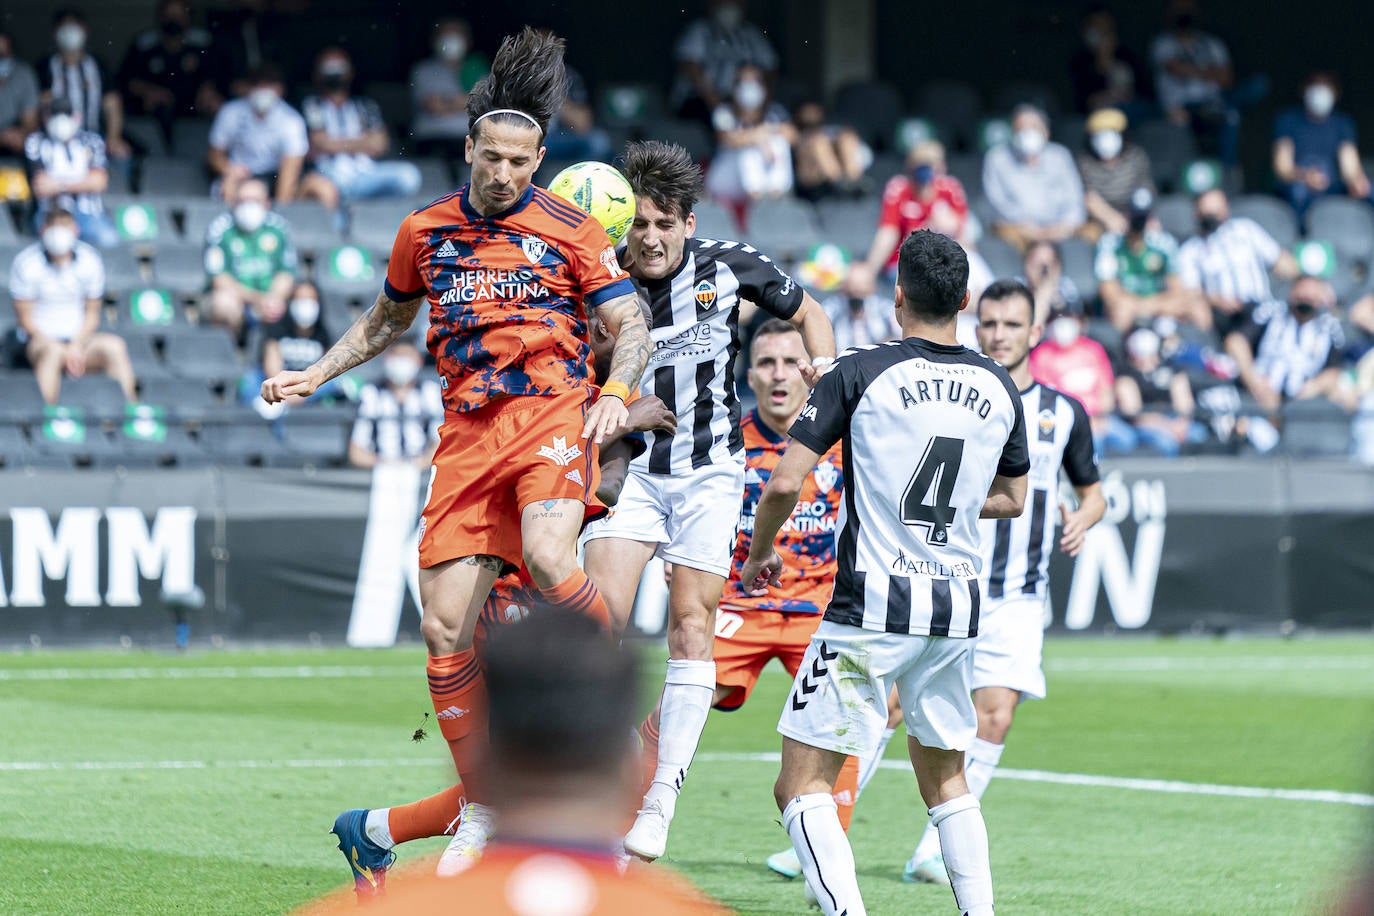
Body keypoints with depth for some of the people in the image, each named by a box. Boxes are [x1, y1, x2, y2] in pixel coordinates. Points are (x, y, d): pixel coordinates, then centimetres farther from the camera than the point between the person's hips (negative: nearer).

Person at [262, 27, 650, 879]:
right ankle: (481, 815, 8)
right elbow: (388, 318, 28)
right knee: (445, 627, -3)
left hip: (553, 415, -4)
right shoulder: (426, 231, 11)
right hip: (468, 431, 4)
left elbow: (633, 326, 2)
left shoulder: (572, 231, 0)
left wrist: (617, 393, -15)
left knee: (548, 557, -34)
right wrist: (314, 374, 22)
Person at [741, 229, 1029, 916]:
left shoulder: (859, 374, -7)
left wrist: (758, 555, 9)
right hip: (957, 607, 5)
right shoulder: (998, 388, 7)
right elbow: (1012, 499, 21)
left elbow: (785, 482, -9)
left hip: (872, 607, -5)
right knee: (946, 780, 22)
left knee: (802, 785, -3)